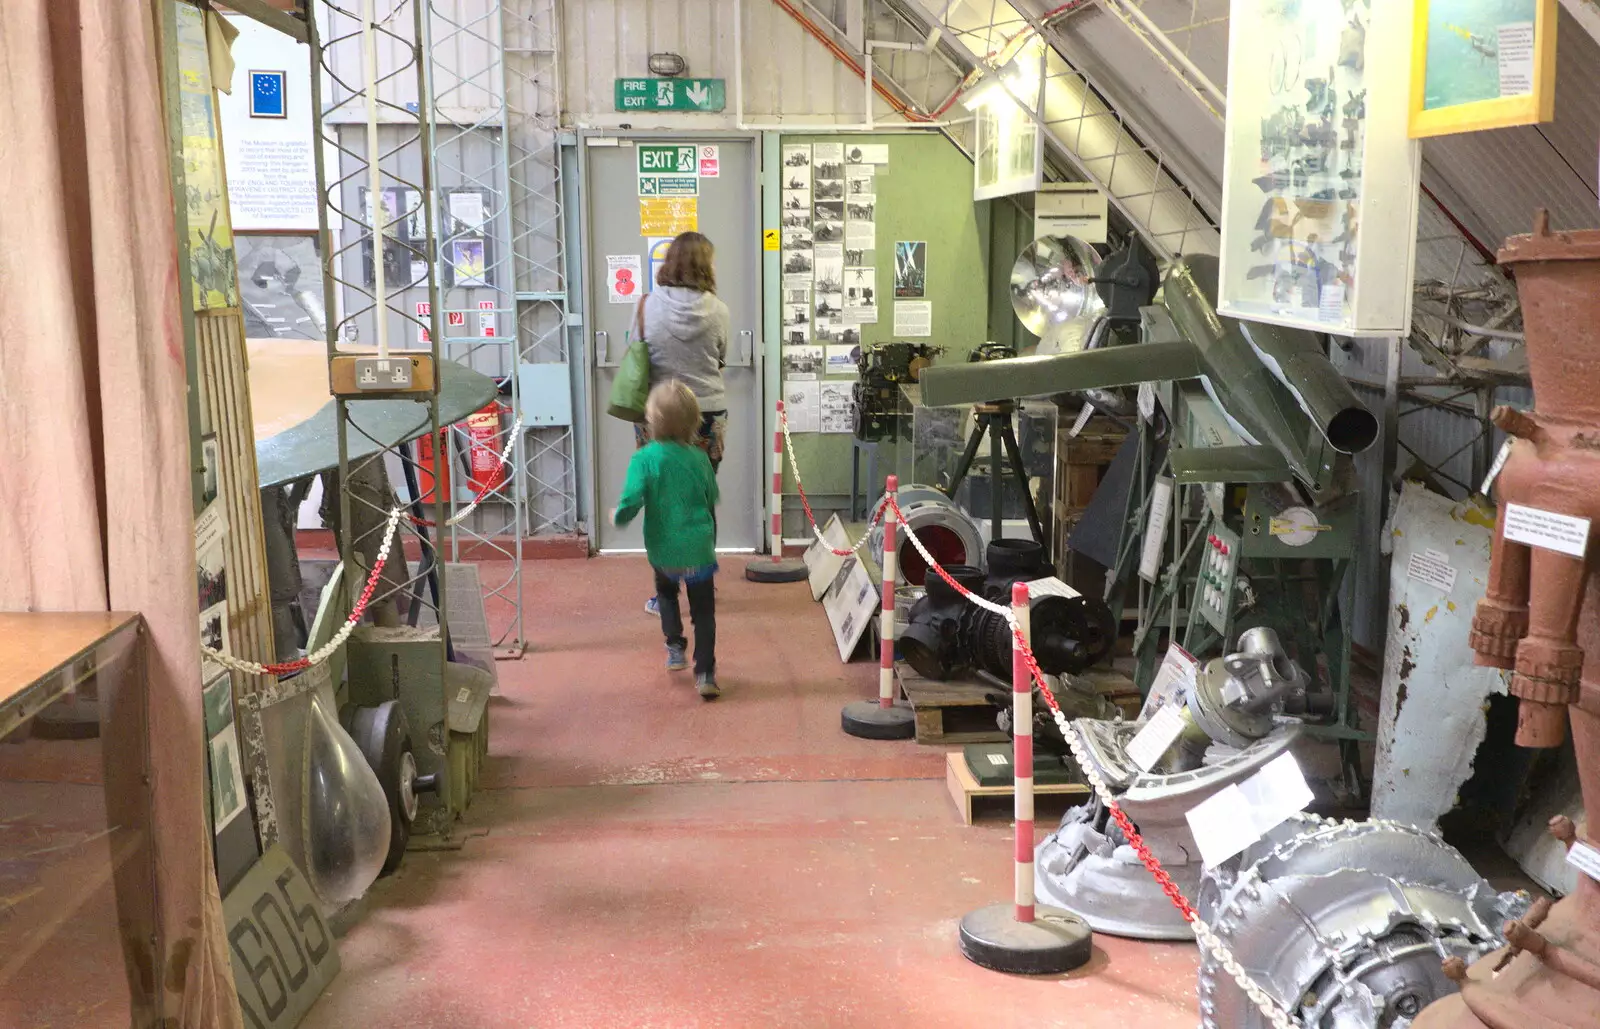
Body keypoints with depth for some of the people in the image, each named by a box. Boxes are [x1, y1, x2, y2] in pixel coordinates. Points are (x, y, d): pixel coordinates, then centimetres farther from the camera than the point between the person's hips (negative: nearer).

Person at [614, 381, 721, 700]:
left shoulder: (644, 458, -13)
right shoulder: (699, 458, -3)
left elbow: (631, 501, -22)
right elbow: (713, 500, 9)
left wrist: (618, 517, -2)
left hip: (663, 549, 0)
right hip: (699, 548, 1)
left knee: (666, 592, 31)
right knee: (703, 610, 12)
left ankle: (675, 647, 26)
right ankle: (705, 672, 6)